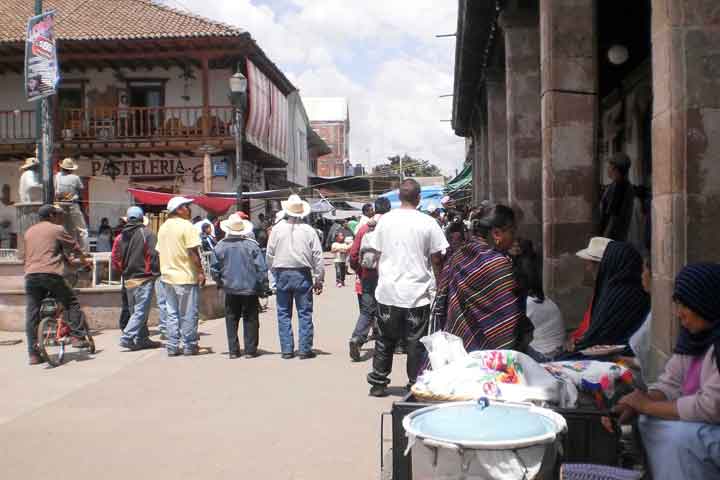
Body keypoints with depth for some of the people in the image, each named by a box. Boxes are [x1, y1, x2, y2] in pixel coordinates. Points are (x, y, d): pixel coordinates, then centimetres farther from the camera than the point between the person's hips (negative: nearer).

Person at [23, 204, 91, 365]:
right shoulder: (57, 229, 6)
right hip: (51, 274, -5)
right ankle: (77, 338, 6)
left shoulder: (29, 232, 23)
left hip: (31, 275, 5)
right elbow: (75, 248, 10)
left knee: (32, 314, 5)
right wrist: (85, 261, 30)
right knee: (72, 303, 11)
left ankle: (33, 354, 6)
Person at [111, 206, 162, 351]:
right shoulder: (147, 234, -8)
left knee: (135, 310, 14)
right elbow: (153, 254, -14)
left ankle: (142, 339, 19)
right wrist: (155, 272, -3)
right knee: (141, 311, -4)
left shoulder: (121, 236, 8)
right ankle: (127, 337, -13)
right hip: (144, 279, -6)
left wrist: (124, 271, 17)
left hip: (128, 279, 7)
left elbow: (115, 259, 6)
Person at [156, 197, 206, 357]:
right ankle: (190, 346, 9)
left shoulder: (163, 227, 11)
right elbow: (193, 252, -16)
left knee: (172, 313, 12)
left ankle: (172, 346, 13)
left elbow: (160, 251, 15)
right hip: (186, 277, -7)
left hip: (167, 276, 7)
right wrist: (200, 271, -11)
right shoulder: (186, 226, -12)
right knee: (188, 313, 3)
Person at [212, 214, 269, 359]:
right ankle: (250, 350, 7)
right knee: (250, 320, 7)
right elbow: (261, 268, -8)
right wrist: (263, 288, 0)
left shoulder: (221, 246, -3)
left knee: (231, 320, 11)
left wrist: (220, 283, 18)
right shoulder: (252, 245, -8)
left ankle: (233, 351, 11)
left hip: (230, 289, 2)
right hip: (250, 289, -2)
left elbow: (215, 269, 2)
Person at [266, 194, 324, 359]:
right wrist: (319, 279, 4)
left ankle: (287, 349, 10)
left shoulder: (277, 228, -1)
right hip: (302, 275, -1)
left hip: (282, 274, 1)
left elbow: (270, 254, 3)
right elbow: (318, 256, -3)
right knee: (305, 313, 5)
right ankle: (305, 350, 6)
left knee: (284, 313, 9)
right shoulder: (308, 230, -4)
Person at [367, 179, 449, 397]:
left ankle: (378, 383, 22)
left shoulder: (385, 220, 1)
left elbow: (378, 255, 7)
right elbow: (436, 260, -3)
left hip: (388, 291, 3)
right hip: (417, 292, -3)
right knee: (416, 342, 7)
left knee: (385, 339, 15)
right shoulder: (428, 223, -7)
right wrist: (438, 286, 10)